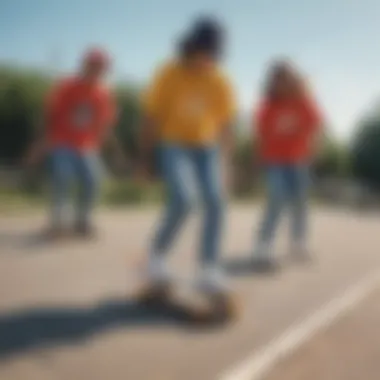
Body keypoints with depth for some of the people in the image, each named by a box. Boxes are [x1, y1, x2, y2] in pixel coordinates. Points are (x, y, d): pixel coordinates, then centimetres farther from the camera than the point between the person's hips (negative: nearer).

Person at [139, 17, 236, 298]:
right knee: (182, 202, -23)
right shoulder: (168, 75, -15)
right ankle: (157, 256, -1)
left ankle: (209, 271, -3)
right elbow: (152, 118, -9)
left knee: (215, 203, -12)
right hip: (174, 145, -3)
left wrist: (224, 162, 2)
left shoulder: (221, 82, -8)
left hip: (206, 147, 3)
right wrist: (145, 158, -6)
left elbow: (225, 125, 1)